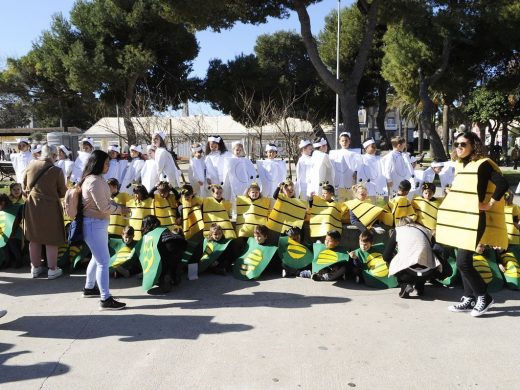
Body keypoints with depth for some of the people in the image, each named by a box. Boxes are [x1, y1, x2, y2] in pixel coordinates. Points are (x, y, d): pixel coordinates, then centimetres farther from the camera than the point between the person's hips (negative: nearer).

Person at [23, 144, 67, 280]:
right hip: (50, 207, -4)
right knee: (51, 239, 8)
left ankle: (35, 267, 28)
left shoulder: (30, 165, -4)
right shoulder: (56, 170, -16)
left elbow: (24, 187, 7)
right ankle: (52, 269, 16)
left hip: (32, 206, 4)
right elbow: (62, 192, -6)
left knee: (34, 239, 16)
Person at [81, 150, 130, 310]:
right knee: (104, 261, -8)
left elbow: (105, 201, 16)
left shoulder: (96, 179, 12)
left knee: (97, 258, 22)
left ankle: (89, 288, 37)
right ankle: (106, 299, -5)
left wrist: (117, 205, 1)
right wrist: (120, 208, -7)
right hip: (94, 224, -11)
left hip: (97, 223, 11)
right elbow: (104, 207, -20)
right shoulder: (95, 181, -21)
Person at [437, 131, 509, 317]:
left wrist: (490, 204, -17)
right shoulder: (460, 165, 13)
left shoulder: (483, 164, -11)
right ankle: (469, 299, 21)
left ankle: (484, 297, 9)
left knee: (463, 262, -10)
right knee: (463, 261, 11)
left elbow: (503, 184, -22)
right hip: (460, 219, 8)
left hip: (474, 220, -8)